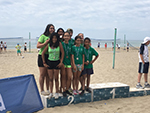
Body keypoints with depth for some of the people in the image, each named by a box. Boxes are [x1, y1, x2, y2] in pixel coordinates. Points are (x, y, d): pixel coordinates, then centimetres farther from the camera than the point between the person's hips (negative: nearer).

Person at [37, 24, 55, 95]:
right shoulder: (43, 36, -5)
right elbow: (38, 46, -12)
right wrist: (46, 42, -19)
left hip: (50, 57, 6)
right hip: (42, 56, -6)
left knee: (48, 75, 10)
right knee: (42, 74, -1)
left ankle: (48, 90, 18)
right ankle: (42, 90, 6)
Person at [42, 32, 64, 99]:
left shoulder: (59, 44, -5)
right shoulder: (48, 45, 0)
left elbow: (62, 53, -2)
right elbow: (43, 53, 7)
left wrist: (61, 62, -6)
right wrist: (44, 62, 4)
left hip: (56, 62, -2)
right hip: (49, 62, 2)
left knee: (56, 79, 4)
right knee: (51, 79, 6)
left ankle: (57, 93, 16)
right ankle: (51, 93, 15)